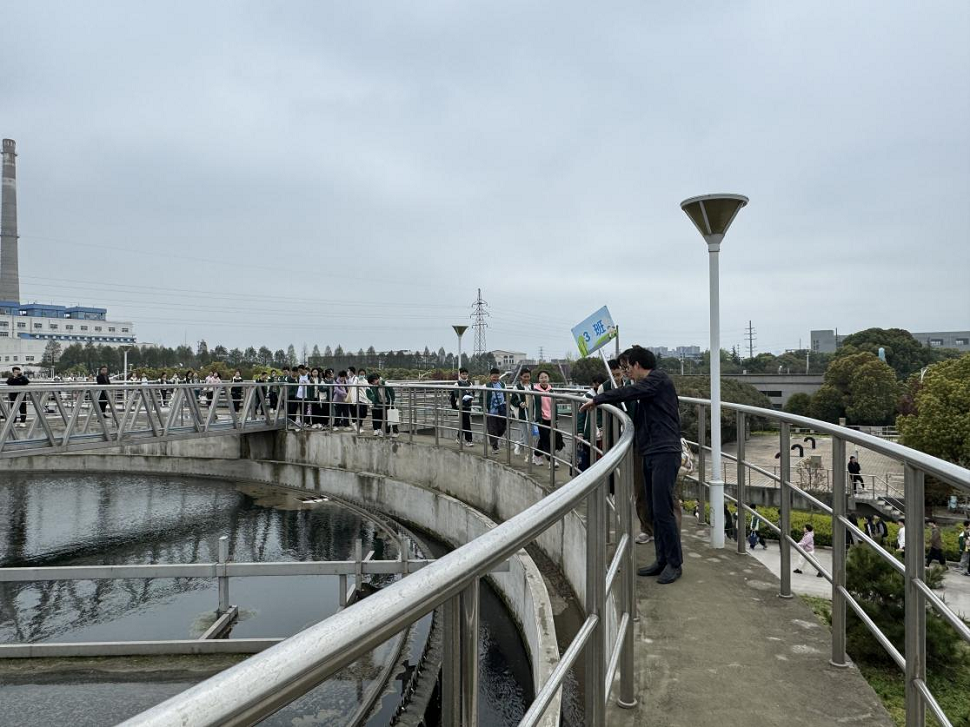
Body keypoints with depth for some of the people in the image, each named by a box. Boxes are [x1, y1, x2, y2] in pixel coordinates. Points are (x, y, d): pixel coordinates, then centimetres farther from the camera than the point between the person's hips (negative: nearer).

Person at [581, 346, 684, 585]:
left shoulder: (659, 379, -6)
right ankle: (662, 561, 18)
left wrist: (597, 400, -8)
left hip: (665, 453, -10)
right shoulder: (647, 385, 21)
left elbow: (628, 393, -18)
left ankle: (675, 563, 1)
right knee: (654, 511, 11)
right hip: (650, 453, 10)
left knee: (663, 511, -9)